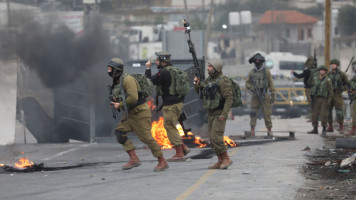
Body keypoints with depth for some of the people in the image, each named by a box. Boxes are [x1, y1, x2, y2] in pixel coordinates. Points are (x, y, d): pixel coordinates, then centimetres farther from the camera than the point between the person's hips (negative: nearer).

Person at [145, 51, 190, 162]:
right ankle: (183, 147, 15)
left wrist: (148, 68, 2)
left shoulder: (164, 72, -16)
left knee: (170, 128, -2)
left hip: (170, 105, -9)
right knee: (171, 127, 18)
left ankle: (179, 154, -2)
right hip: (178, 103, 9)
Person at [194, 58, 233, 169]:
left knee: (216, 137, -16)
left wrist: (224, 114, -25)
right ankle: (220, 161, 13)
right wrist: (197, 84, 0)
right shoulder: (209, 80, 11)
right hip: (211, 113, 9)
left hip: (219, 114, -9)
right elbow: (200, 92, 21)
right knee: (212, 139, 7)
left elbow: (229, 98, -19)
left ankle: (226, 159, -6)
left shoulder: (223, 81, -15)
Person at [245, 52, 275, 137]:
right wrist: (251, 88, -9)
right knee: (253, 113, -2)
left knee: (267, 113, -1)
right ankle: (252, 130, 0)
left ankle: (269, 130, 5)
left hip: (264, 96, -1)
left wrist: (273, 95, -2)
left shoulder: (266, 72, 3)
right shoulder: (252, 72, 8)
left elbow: (271, 84, 3)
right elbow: (247, 83, 12)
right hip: (255, 96, 2)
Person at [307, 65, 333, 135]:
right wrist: (311, 95, 3)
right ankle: (315, 129, 9)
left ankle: (324, 129, 4)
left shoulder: (328, 80, -3)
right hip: (316, 99, 4)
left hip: (324, 99, -4)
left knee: (323, 114, -6)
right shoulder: (315, 79, 10)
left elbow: (330, 91, -3)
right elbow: (313, 88, 16)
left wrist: (329, 100, -10)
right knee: (314, 114, 2)